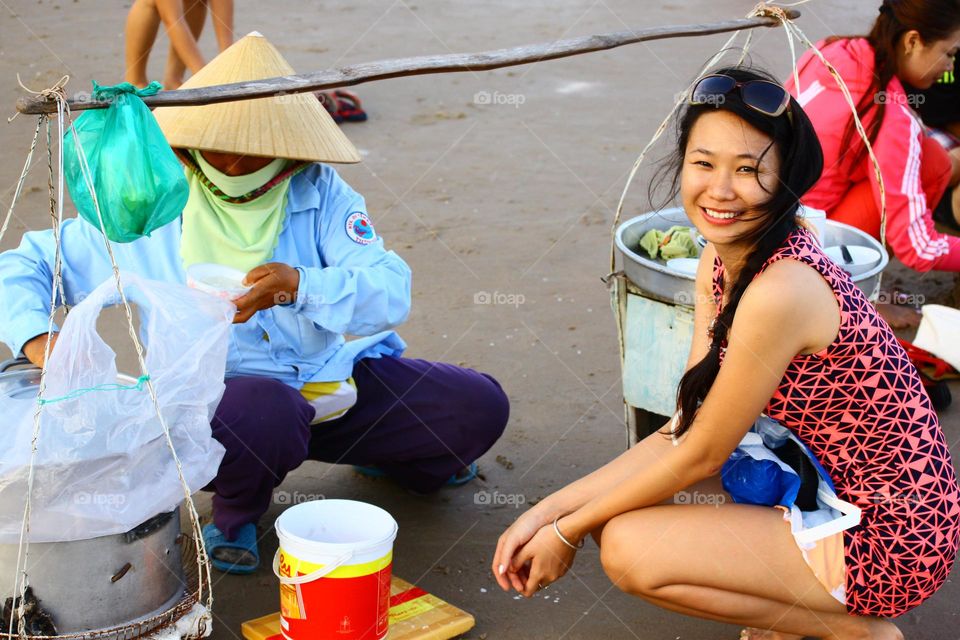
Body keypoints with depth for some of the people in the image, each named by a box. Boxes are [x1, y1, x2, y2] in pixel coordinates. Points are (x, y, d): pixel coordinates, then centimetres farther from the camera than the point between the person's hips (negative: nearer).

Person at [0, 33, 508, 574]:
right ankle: (237, 512, -2)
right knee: (263, 411, -40)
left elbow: (391, 292, -18)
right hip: (227, 394, -3)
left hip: (337, 377, 3)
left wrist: (299, 285, -38)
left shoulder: (317, 190, -6)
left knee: (480, 407, -10)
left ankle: (387, 455, 26)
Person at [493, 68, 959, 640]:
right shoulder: (720, 261, 0)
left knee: (628, 547, -14)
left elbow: (701, 455, -19)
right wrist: (549, 510, -5)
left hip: (888, 540, -9)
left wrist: (570, 531, -8)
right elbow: (686, 428, 0)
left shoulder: (781, 291, -28)